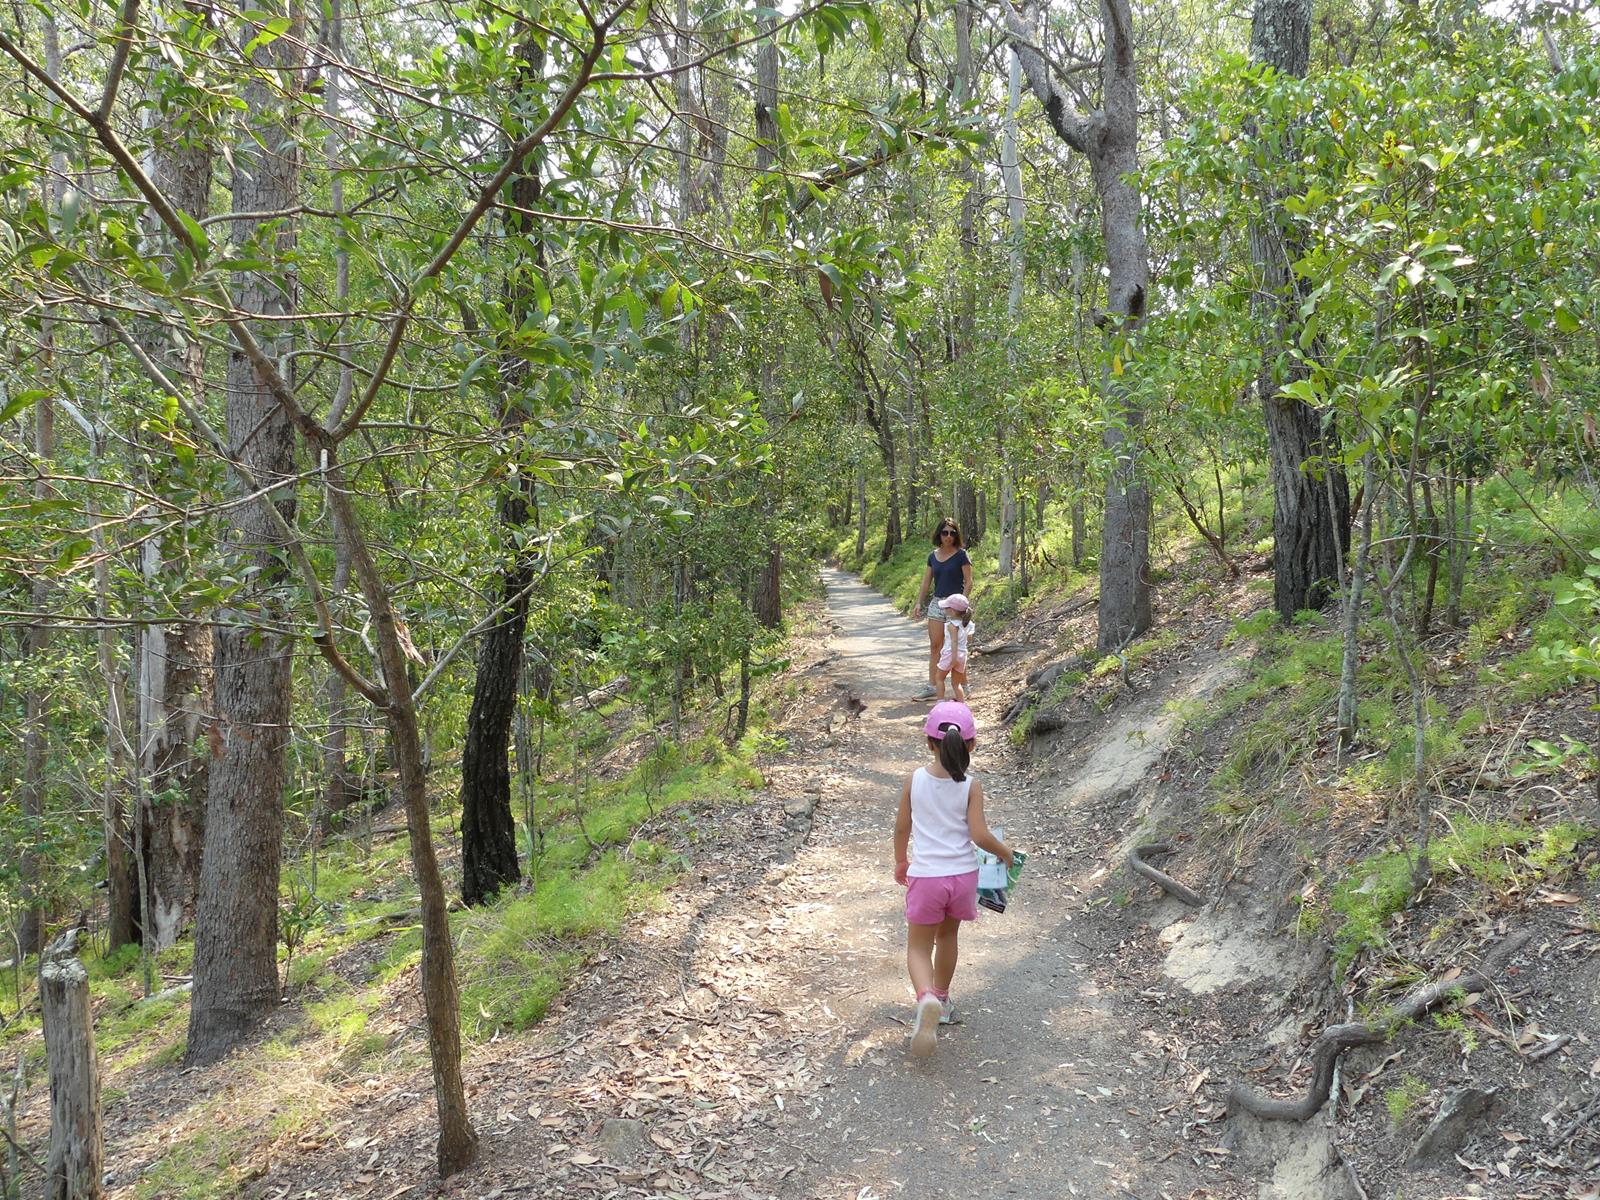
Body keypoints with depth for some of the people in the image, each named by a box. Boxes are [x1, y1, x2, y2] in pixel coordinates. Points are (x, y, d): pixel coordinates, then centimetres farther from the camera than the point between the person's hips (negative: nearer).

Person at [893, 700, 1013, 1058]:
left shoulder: (914, 780, -6)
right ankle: (942, 999, 40)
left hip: (925, 876, -1)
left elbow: (902, 828, 2)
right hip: (962, 874, 1)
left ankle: (926, 997, -21)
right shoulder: (971, 786, -9)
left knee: (919, 947, 8)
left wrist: (901, 862, 20)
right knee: (947, 936, 25)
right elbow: (979, 835, -14)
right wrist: (1005, 852, 7)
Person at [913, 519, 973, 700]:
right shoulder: (933, 556, 10)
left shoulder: (961, 555, -6)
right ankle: (932, 685, 10)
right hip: (937, 603, 5)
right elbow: (926, 582, 14)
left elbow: (968, 582, -8)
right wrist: (919, 602, 5)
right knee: (935, 646, 5)